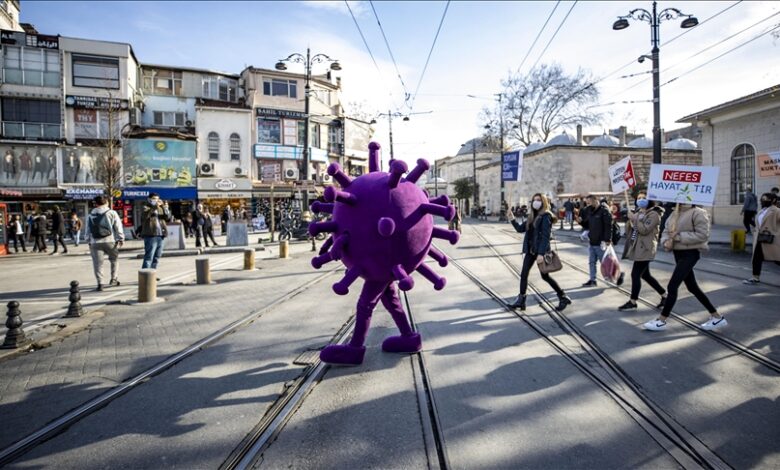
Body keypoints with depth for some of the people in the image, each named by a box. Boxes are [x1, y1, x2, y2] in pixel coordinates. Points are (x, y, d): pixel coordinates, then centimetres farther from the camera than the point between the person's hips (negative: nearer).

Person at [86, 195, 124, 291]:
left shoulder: (90, 215, 12)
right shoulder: (112, 213, 2)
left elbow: (88, 230, 13)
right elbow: (118, 227, -2)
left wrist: (89, 241, 21)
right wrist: (121, 239, 2)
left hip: (95, 242, 2)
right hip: (110, 240, -1)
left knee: (98, 263, 2)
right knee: (114, 259, 17)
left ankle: (100, 283, -4)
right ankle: (113, 279, 16)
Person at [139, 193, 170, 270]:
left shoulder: (160, 208, 20)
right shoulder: (146, 207, 1)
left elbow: (167, 218, 10)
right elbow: (144, 216, -20)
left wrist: (165, 209, -7)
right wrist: (154, 207, -26)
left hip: (160, 235, 7)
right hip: (150, 235, -7)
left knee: (156, 257, 12)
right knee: (149, 257, -12)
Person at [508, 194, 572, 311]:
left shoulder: (546, 216, -12)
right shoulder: (532, 217, 12)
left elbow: (545, 236, -18)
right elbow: (520, 228, 14)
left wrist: (541, 253, -23)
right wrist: (512, 220, -2)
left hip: (541, 251, -7)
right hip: (530, 250, 7)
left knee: (545, 276, 2)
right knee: (523, 274, 4)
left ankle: (563, 297, 18)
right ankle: (521, 299, 11)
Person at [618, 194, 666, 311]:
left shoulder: (654, 214, -9)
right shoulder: (638, 213, 16)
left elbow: (644, 230, -20)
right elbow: (629, 230, 17)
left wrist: (634, 219, -15)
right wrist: (630, 222, -3)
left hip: (644, 249, -9)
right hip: (637, 248, 9)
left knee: (635, 274, -8)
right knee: (645, 275, 14)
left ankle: (632, 302, 0)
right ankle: (664, 295, 26)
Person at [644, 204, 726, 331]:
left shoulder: (698, 213, -13)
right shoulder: (676, 213, 11)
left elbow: (702, 235, -20)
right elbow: (667, 231, 12)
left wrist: (679, 236, -21)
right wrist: (666, 241, -8)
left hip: (690, 254, -9)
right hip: (678, 253, 9)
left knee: (672, 286, -10)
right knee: (693, 288, 15)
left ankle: (661, 321, -1)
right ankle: (717, 317, 29)